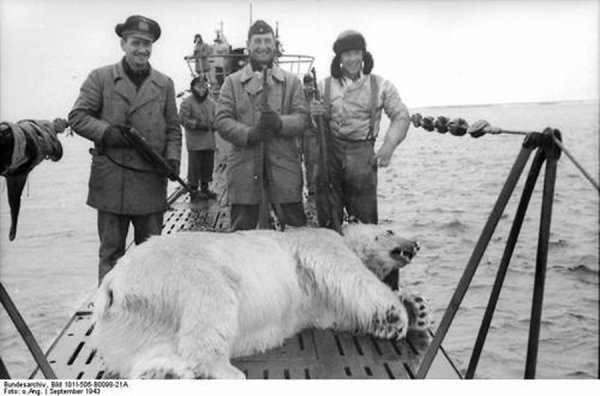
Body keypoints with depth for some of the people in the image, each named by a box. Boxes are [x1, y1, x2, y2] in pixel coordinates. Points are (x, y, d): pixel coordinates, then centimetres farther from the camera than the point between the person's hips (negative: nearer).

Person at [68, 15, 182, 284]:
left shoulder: (164, 84, 12)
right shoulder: (100, 78, 4)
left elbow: (173, 129, 14)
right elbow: (77, 116, 1)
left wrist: (172, 157, -3)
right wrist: (108, 132, -14)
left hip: (151, 181, 2)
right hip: (110, 179, -2)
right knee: (111, 251, 6)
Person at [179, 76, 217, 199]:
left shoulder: (211, 102, 14)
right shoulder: (187, 102, -5)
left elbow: (216, 117, 19)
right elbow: (183, 119, -9)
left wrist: (213, 125, -2)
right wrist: (197, 124, -17)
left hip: (209, 141, 6)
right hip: (194, 140, -6)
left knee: (208, 165, 11)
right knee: (194, 166, -3)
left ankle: (205, 188, 23)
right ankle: (193, 189, 7)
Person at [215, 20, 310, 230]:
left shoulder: (291, 81, 13)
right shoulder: (232, 82, 11)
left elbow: (303, 118, 1)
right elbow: (222, 121, 0)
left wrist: (280, 123, -20)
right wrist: (248, 134, -18)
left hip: (284, 166, 0)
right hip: (245, 168, 0)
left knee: (297, 229, 3)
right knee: (242, 231, 6)